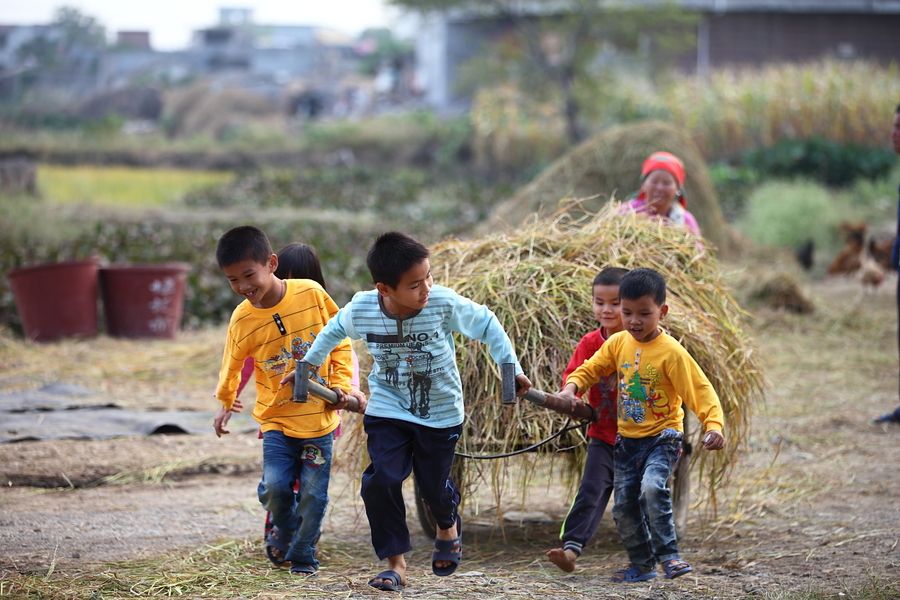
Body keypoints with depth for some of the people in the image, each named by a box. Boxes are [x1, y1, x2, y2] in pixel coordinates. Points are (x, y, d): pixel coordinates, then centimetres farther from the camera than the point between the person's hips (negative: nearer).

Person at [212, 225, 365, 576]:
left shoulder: (312, 294, -12)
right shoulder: (242, 320, -8)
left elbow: (340, 340, 2)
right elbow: (232, 365, 12)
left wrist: (340, 384, -6)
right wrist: (226, 403, 27)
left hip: (319, 418, 0)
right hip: (277, 419, 1)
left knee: (313, 494, 0)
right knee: (275, 487, -12)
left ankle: (303, 554, 23)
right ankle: (284, 529, 21)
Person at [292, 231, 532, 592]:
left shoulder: (445, 303, -25)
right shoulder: (360, 309, -19)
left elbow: (486, 325, -9)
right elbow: (333, 330, 5)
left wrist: (511, 368, -8)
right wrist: (308, 365, 14)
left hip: (440, 414, -1)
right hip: (388, 411, 1)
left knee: (434, 485, 9)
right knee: (381, 482, -15)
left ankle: (448, 526, 47)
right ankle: (395, 564, 1)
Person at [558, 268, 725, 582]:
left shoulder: (670, 352, -17)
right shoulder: (618, 343, -1)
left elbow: (701, 390, -20)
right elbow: (591, 368, 10)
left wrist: (714, 425, -35)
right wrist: (571, 387, -12)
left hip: (662, 437, -6)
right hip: (627, 439, 6)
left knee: (652, 488, -30)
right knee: (623, 505, 8)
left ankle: (668, 555, -16)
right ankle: (642, 564, 24)